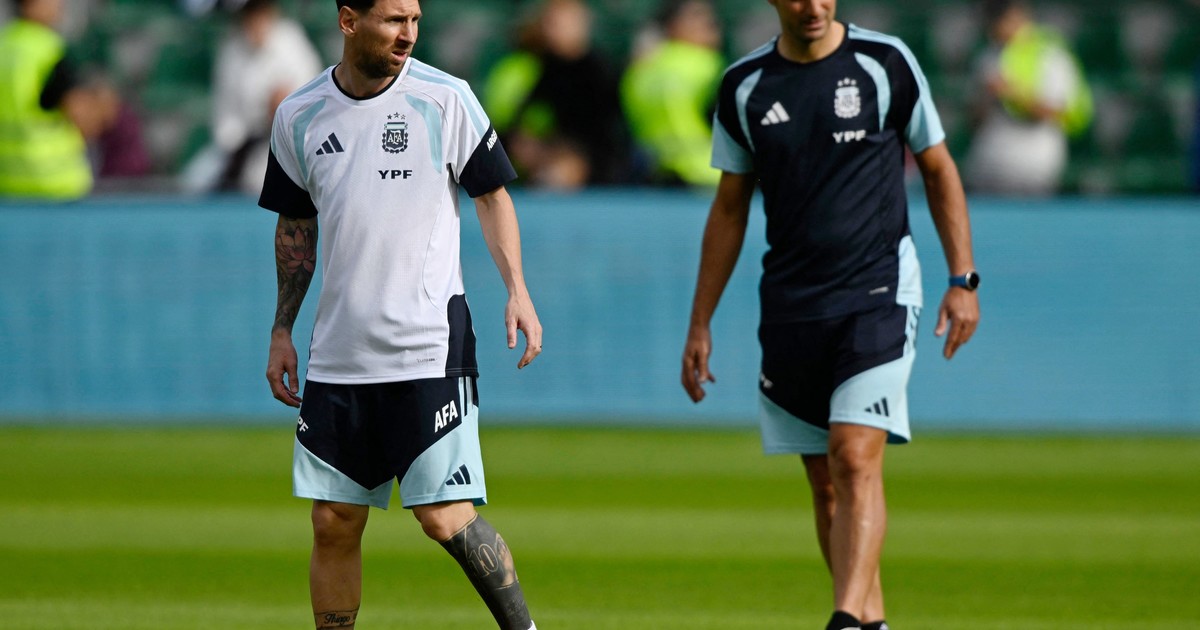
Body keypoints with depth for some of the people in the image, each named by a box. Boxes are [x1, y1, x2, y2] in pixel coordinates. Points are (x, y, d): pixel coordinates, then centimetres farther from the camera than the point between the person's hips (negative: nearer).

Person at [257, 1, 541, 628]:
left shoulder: (444, 99, -4)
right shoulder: (298, 116, 4)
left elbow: (491, 194, 5)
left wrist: (516, 290, -6)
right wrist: (282, 330, 14)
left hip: (431, 347, -3)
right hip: (337, 357, 3)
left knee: (446, 518, -11)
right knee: (333, 523, 5)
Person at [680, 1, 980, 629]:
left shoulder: (885, 62, -2)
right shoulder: (744, 86, 5)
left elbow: (939, 170, 8)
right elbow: (730, 208, 14)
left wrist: (962, 279, 1)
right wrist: (700, 323, 12)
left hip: (878, 294, -4)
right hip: (791, 306, 4)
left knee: (856, 459, -18)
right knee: (824, 480, 5)